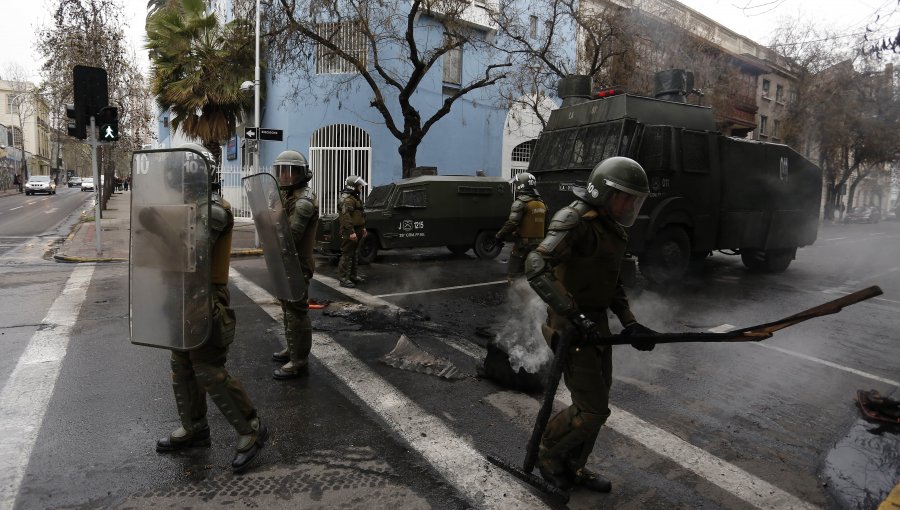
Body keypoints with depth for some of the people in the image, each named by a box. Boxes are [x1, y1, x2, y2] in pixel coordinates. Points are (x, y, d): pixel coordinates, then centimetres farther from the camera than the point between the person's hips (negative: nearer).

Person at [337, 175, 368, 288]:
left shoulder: (356, 198, 16)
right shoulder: (347, 199, -17)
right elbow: (346, 216, -25)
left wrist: (363, 228, 23)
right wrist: (351, 232, -28)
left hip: (356, 231, 10)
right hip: (349, 232, -10)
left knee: (354, 254, 18)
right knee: (347, 255, -7)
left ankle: (353, 275, 28)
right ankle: (343, 279, -4)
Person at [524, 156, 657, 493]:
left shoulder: (611, 228, 10)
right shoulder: (576, 221, -19)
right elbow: (536, 267, -32)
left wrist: (629, 323, 9)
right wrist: (571, 313, -35)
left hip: (596, 323, 9)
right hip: (571, 328, -9)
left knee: (595, 404, 18)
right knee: (592, 410, -2)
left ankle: (573, 467, 37)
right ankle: (548, 453, 24)